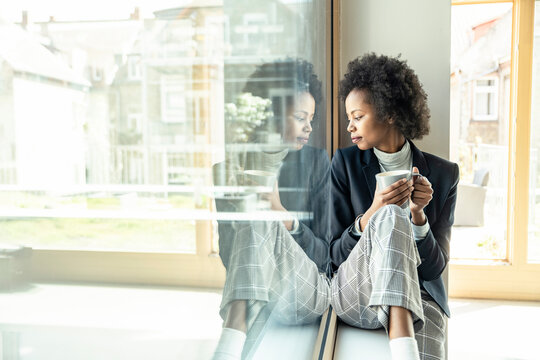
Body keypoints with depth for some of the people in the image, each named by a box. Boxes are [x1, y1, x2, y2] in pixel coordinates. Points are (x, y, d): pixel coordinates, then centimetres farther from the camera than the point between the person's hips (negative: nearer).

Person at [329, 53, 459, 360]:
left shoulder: (443, 173, 4)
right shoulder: (346, 163, 3)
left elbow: (434, 268, 1)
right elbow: (337, 254, 0)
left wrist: (418, 213, -16)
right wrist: (373, 212, -17)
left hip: (419, 297, -1)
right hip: (354, 293, 2)